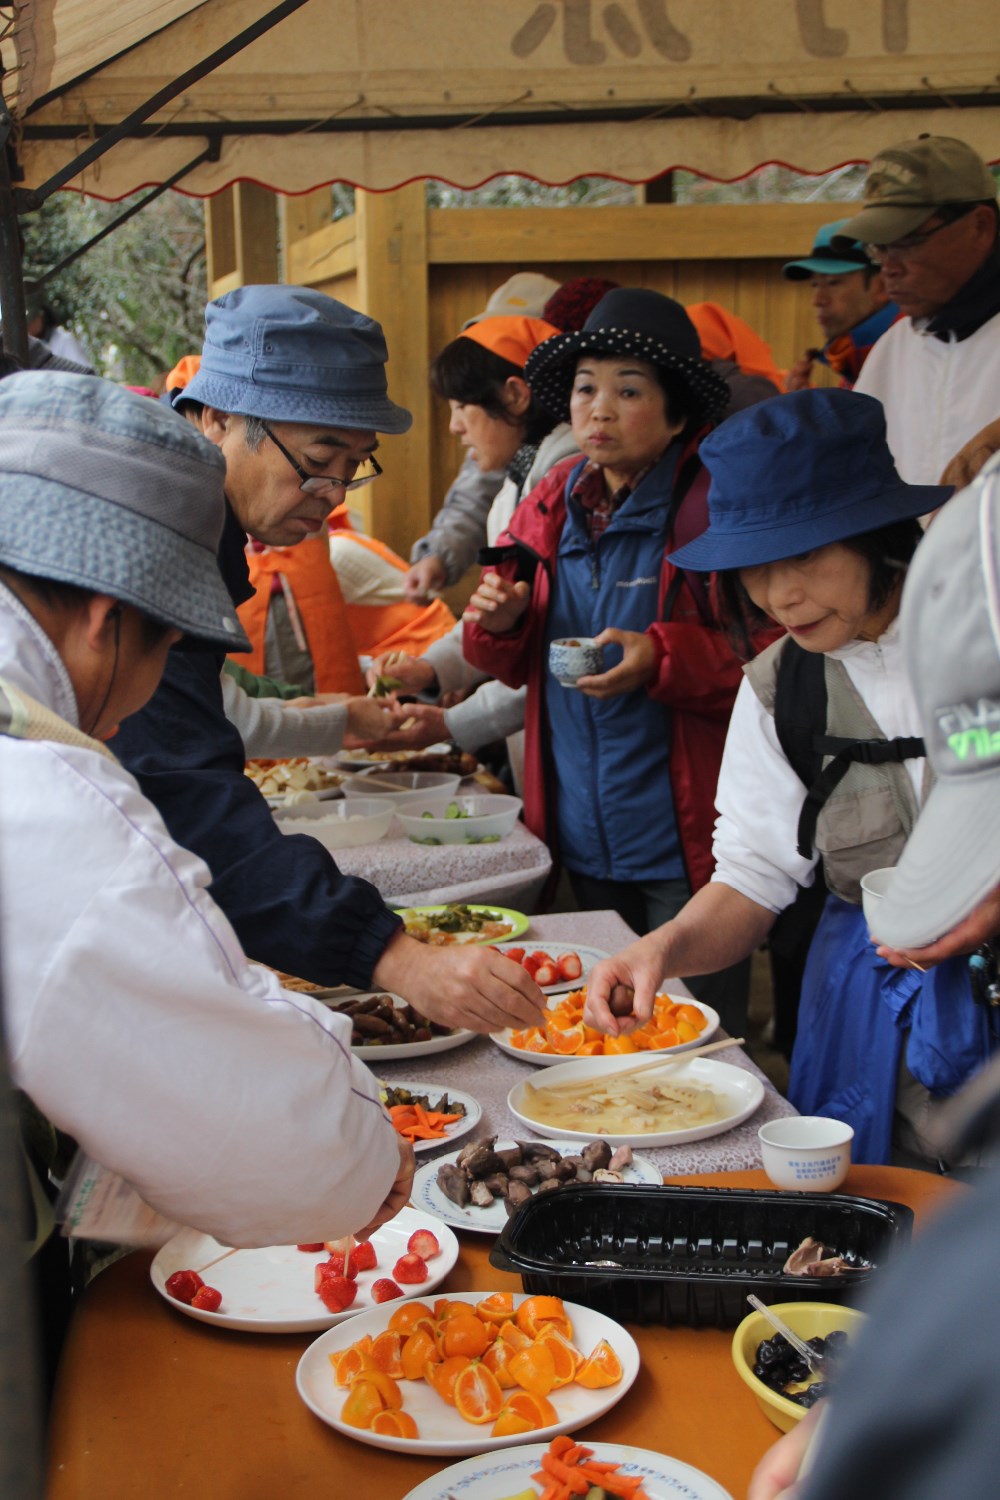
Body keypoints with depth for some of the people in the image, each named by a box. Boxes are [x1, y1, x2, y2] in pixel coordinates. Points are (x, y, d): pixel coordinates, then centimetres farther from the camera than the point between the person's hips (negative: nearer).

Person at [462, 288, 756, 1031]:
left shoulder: (716, 506, -11)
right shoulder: (553, 504, 7)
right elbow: (525, 666, 16)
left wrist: (663, 659, -25)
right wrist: (501, 625, -5)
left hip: (682, 842, -6)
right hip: (580, 839, 6)